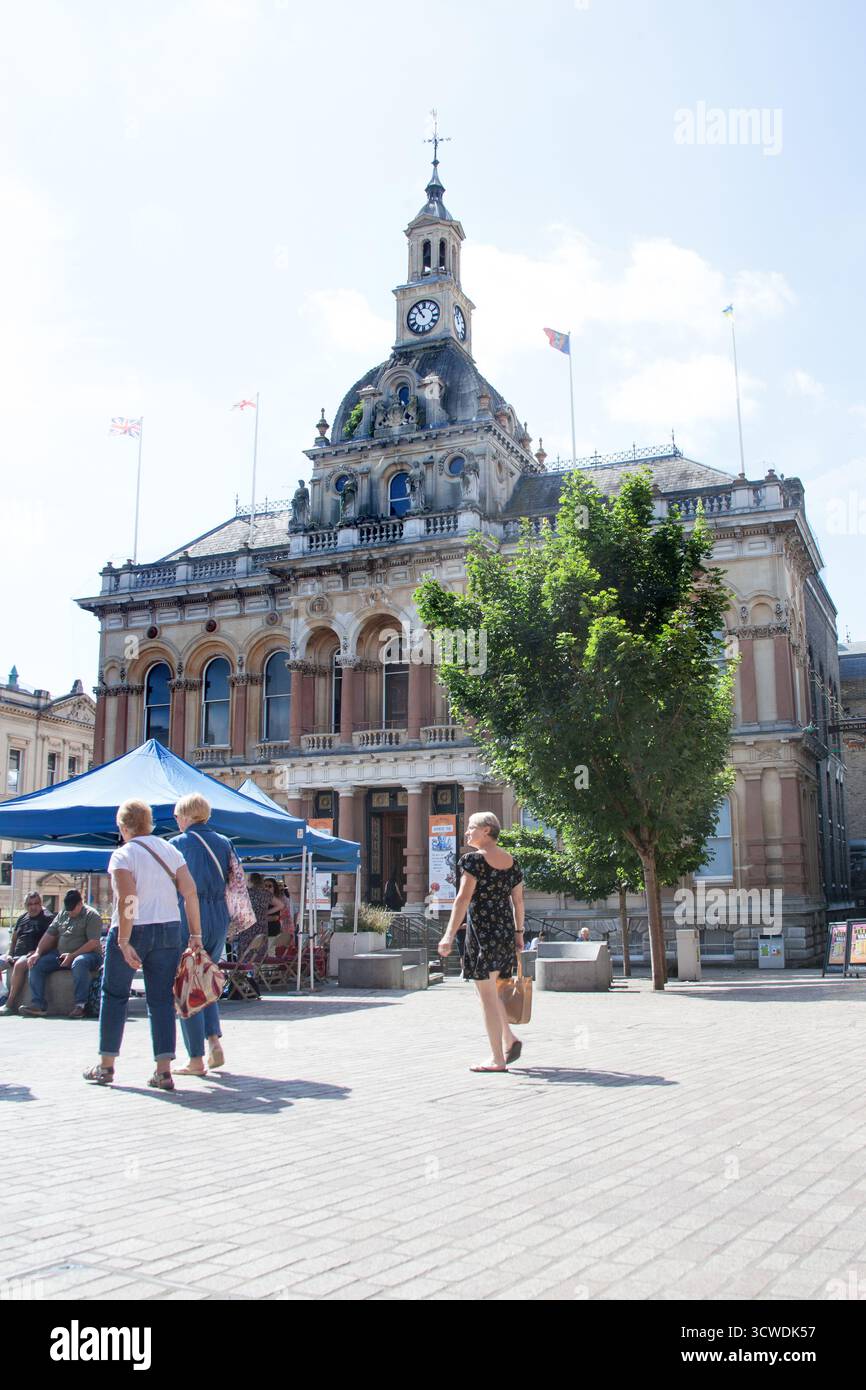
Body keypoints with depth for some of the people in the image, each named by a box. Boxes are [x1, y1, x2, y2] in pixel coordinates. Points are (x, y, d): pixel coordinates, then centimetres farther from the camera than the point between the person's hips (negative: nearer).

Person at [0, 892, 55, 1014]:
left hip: (31, 955, -7)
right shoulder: (22, 918, 22)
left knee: (19, 965, -36)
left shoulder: (48, 918, 2)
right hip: (16, 955, 7)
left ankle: (10, 1004, -36)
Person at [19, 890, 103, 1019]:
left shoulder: (91, 915, -7)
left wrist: (72, 955, -21)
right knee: (36, 964, -11)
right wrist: (37, 953, -1)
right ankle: (37, 1004, -15)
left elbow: (94, 942, -16)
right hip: (61, 955, 7)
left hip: (87, 954, -7)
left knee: (79, 963, -41)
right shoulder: (62, 915, 15)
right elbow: (49, 935, 15)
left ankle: (80, 1005, -34)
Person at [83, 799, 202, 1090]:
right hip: (169, 931, 4)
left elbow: (127, 899, -19)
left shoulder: (122, 855, -7)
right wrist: (195, 934, 3)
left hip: (131, 931, -4)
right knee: (162, 999, 4)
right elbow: (190, 892, 1)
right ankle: (163, 1071, -1)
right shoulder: (171, 851, 8)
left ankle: (106, 1066, 18)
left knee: (114, 995, 12)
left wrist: (124, 941, -19)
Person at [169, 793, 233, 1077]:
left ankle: (196, 1060, 3)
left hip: (187, 918, -5)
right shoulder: (224, 842, 9)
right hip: (219, 919, 5)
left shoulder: (177, 844, -5)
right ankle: (214, 1040, 3)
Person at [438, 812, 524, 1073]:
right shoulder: (512, 862, 10)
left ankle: (497, 1059, 3)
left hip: (481, 931, -7)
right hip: (506, 931, 7)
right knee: (491, 990, 22)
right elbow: (518, 901, 13)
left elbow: (463, 899, -15)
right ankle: (510, 1039, 12)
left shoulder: (473, 860, -10)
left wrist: (449, 935, -16)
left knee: (487, 994, 0)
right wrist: (519, 933, 20)